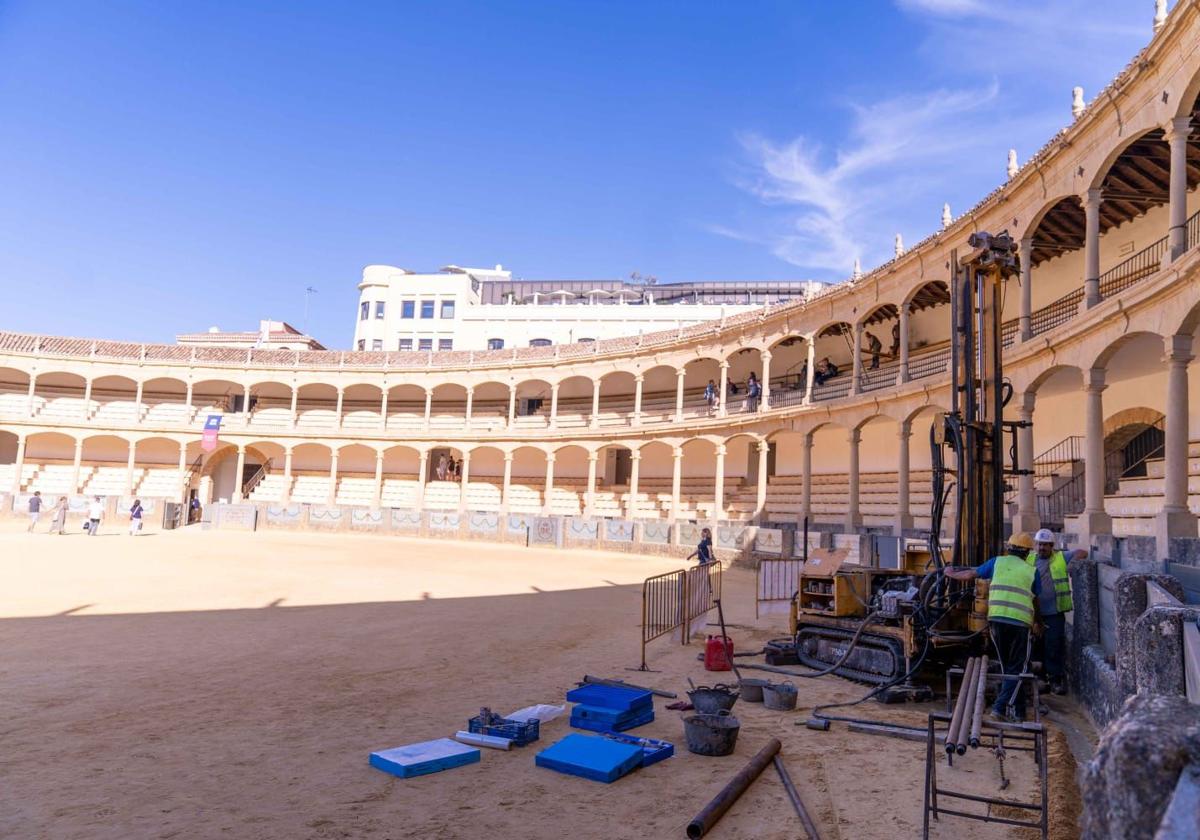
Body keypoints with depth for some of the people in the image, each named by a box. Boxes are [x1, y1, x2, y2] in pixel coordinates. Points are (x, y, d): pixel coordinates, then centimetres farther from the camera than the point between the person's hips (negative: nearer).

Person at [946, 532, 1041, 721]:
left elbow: (970, 574, 12)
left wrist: (951, 574, 30)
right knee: (1017, 668, 4)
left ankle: (1017, 709, 21)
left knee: (1007, 666, 16)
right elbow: (1036, 598, 18)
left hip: (996, 619, 3)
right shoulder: (1031, 571, 9)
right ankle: (1001, 706, -8)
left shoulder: (997, 562, 11)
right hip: (1020, 622, -2)